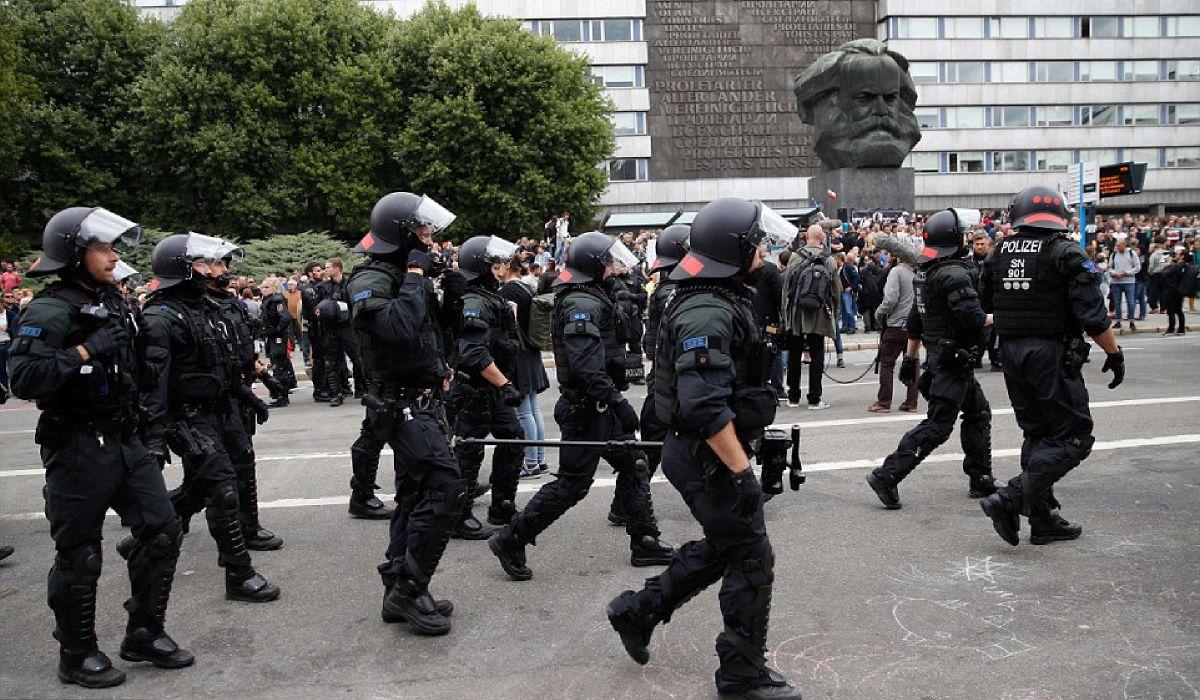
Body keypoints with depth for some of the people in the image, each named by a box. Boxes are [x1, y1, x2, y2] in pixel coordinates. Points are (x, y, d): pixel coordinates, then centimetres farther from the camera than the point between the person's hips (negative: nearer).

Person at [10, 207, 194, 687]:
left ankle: (144, 634, 23)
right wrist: (85, 351, -26)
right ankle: (77, 656, 20)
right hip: (78, 447, -8)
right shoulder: (50, 310, -14)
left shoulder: (114, 302, 11)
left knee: (162, 530, 8)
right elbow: (23, 379, -26)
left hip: (126, 440, 8)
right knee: (79, 555, 4)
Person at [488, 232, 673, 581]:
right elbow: (587, 365, -30)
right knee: (573, 483, -4)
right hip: (586, 408, -10)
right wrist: (618, 402, -31)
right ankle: (510, 541, 6)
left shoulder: (593, 298, 14)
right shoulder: (582, 304, -19)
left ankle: (644, 543, 23)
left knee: (634, 466, 14)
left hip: (600, 407, 10)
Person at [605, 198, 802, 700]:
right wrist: (740, 470, -25)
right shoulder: (707, 313, -24)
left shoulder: (720, 300, 11)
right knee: (751, 560, 2)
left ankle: (639, 610, 33)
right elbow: (705, 406, -31)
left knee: (720, 547, 23)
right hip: (710, 457, -10)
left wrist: (740, 455, 24)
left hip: (699, 452, 10)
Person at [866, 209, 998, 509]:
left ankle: (980, 480, 25)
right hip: (954, 358, -10)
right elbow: (973, 319, -24)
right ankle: (887, 475, -9)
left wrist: (910, 358, 20)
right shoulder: (956, 273, -19)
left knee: (978, 412, 19)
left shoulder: (924, 272, 11)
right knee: (938, 425, -7)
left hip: (937, 354, 10)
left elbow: (915, 320, 15)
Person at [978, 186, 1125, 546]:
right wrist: (1114, 353, -3)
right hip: (1052, 354, -6)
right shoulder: (1067, 253, -10)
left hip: (1011, 352, 6)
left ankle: (1044, 521, 20)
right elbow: (1092, 314, -14)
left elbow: (985, 304, 14)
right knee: (1073, 436, 2)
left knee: (1038, 435, 16)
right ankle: (1009, 499, -12)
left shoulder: (1000, 252, 5)